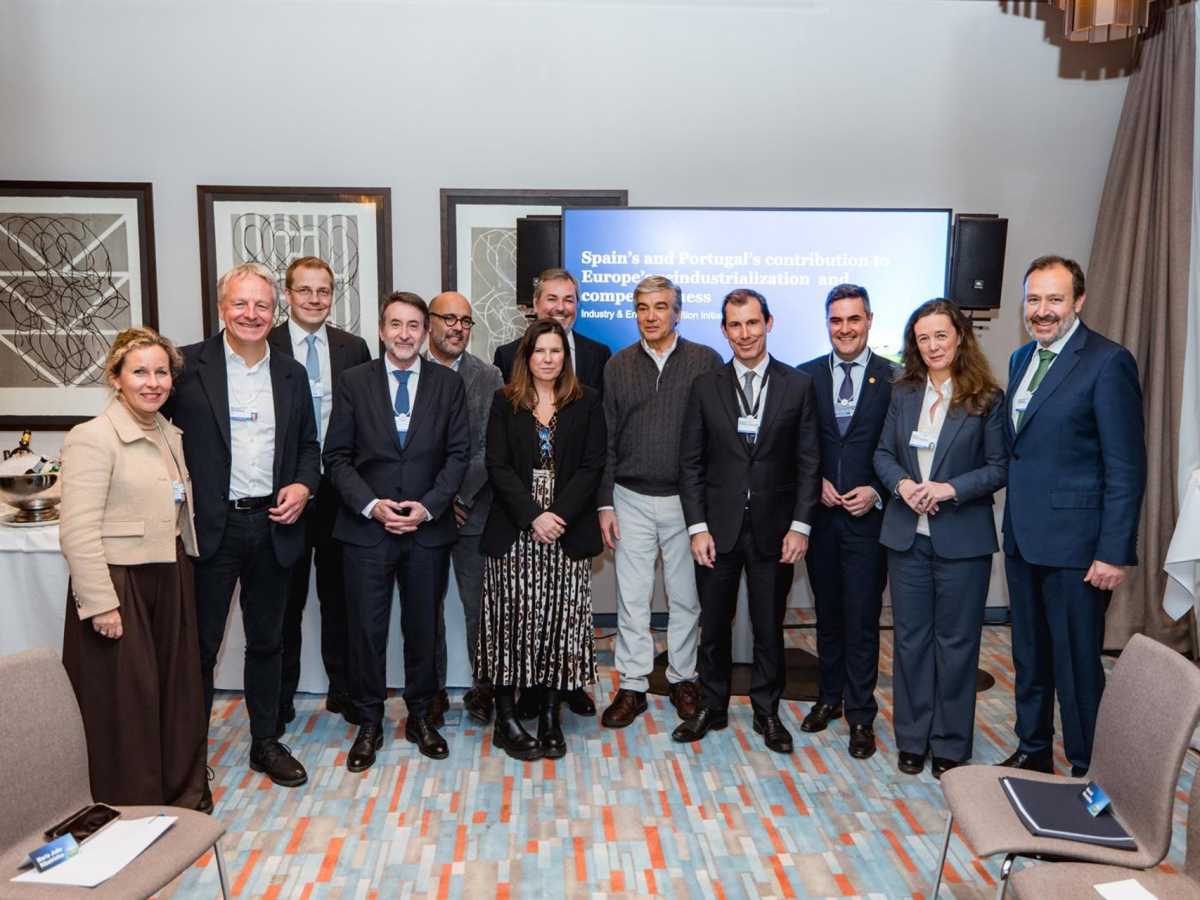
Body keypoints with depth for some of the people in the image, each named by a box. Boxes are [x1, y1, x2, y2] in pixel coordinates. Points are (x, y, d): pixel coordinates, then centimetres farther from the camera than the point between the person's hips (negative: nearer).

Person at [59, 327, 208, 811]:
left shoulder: (171, 436, 12)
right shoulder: (92, 438, -12)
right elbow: (78, 532, -18)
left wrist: (181, 576, 14)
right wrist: (101, 604, -19)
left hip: (170, 583, 7)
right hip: (119, 588, -7)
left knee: (177, 694, 14)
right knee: (126, 708, 6)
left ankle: (183, 798, 31)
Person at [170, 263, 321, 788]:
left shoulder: (292, 374, 9)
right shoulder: (189, 365, -3)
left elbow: (309, 445, 15)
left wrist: (303, 484, -4)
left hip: (273, 525, 4)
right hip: (209, 526, -3)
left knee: (267, 642, 16)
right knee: (200, 645, 7)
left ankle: (266, 743, 31)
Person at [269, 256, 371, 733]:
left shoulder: (353, 348, 5)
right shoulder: (264, 347, -3)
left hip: (339, 490, 2)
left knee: (339, 596, 13)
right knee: (285, 600, 11)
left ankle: (344, 692, 27)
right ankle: (280, 699, 26)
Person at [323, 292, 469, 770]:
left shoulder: (448, 383, 5)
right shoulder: (354, 381, 3)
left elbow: (457, 454, 2)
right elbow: (336, 456, 0)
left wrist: (428, 506, -11)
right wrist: (371, 505, -12)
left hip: (428, 529, 1)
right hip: (366, 529, 0)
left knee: (424, 627, 11)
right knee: (367, 629, 5)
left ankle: (420, 716, 28)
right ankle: (369, 722, 22)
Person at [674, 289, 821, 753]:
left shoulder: (798, 385, 2)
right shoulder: (705, 387, 3)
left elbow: (808, 462, 1)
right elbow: (690, 462, 1)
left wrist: (800, 525, -6)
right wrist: (697, 527, -5)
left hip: (773, 529, 0)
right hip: (718, 528, 1)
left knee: (769, 627, 11)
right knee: (714, 626, 11)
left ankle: (767, 711, 29)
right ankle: (712, 707, 29)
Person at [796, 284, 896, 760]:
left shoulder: (895, 378, -3)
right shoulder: (807, 376, 4)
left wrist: (877, 493, -13)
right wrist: (816, 482, -7)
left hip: (868, 517, -2)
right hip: (820, 514, 3)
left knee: (862, 620, 2)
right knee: (827, 614, 15)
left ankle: (861, 715, 17)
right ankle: (829, 697, 32)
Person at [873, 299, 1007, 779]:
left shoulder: (986, 398, -5)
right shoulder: (903, 393, 6)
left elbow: (998, 468, -5)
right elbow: (884, 453, 8)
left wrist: (949, 489, -18)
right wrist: (902, 484, -11)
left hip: (962, 539, -3)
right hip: (907, 536, 3)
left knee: (956, 642, 8)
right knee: (910, 639, 11)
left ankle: (951, 744, 24)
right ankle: (912, 738, 26)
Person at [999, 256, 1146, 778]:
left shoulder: (1108, 362, -13)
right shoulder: (1022, 358, 11)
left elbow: (1126, 467, -15)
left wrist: (1114, 553, -17)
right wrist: (1012, 522, 11)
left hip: (1074, 542, -7)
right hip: (1022, 538, 7)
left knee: (1077, 665, 4)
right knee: (1029, 657, 18)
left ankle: (1089, 774, 22)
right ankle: (1032, 753, 35)